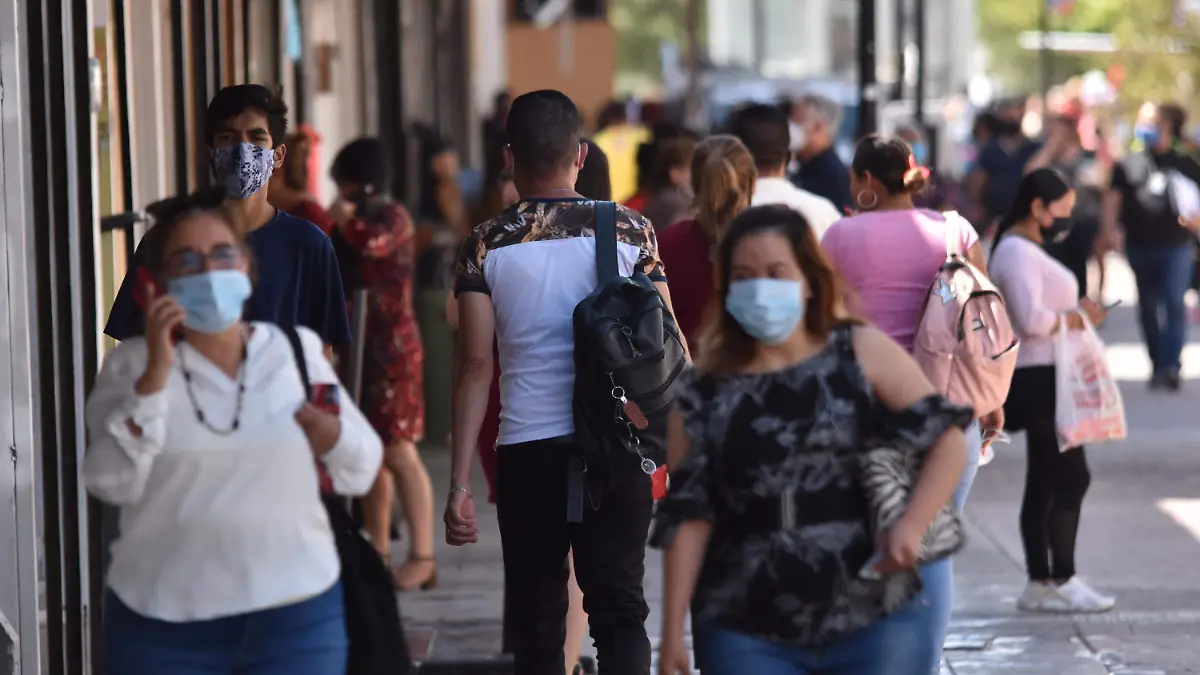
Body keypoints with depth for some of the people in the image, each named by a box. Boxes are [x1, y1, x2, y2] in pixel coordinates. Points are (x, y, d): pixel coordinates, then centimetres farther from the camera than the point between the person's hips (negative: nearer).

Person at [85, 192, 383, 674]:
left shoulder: (296, 350, 8)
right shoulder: (132, 365, 1)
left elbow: (360, 472, 8)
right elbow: (112, 483, -12)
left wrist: (322, 425, -12)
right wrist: (157, 372, -18)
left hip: (295, 617, 2)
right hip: (165, 625, -1)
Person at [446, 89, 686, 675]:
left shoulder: (486, 244, -2)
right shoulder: (631, 231, 1)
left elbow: (475, 366, -4)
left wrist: (460, 484, -2)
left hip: (527, 451, -1)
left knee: (537, 624, 9)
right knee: (619, 606, 6)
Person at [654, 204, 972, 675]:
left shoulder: (863, 355, 0)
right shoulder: (704, 394, 3)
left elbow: (947, 438, 1)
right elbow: (688, 515, 2)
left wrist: (911, 525, -16)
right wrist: (672, 630, -3)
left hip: (876, 622, -1)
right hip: (748, 635, 1)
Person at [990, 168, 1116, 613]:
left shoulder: (1024, 250, 19)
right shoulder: (1017, 252, -15)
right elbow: (1032, 319, -24)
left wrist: (1076, 311, 8)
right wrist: (1078, 318, -12)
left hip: (1043, 380, 11)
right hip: (1038, 378, -11)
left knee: (1044, 484, 12)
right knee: (1071, 477, -9)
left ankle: (1040, 584, 15)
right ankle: (1061, 581, -6)